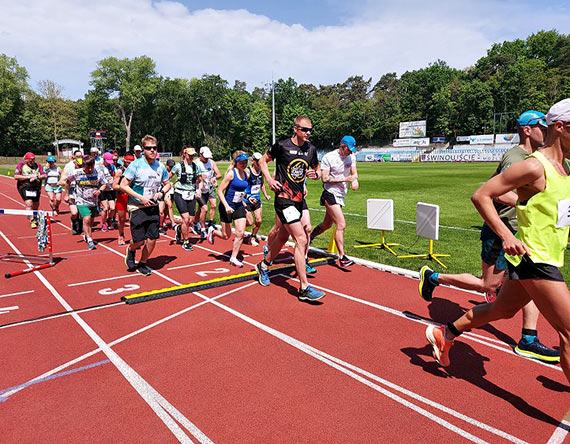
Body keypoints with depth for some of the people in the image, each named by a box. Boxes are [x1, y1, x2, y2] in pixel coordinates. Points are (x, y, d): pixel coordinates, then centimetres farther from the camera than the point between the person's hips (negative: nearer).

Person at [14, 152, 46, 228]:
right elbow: (16, 176, -10)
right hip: (24, 187, -4)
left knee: (36, 205, 13)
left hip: (36, 187, 4)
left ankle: (35, 218, 37)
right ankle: (32, 221, -14)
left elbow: (44, 176, 0)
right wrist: (28, 177, -17)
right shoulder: (21, 165, -1)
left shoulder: (38, 165, 6)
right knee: (29, 203, -16)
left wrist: (37, 177, -19)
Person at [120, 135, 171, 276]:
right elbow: (123, 185, -9)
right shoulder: (135, 165, -10)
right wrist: (141, 197, -17)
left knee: (152, 239, 3)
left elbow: (167, 183, 19)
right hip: (137, 207, -4)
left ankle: (142, 264, 26)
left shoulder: (160, 167, 4)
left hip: (153, 207, 4)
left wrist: (161, 192, -3)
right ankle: (131, 250, 31)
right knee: (139, 240, -6)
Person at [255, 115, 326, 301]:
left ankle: (264, 266, 43)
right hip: (284, 199, -7)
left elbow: (317, 170, 20)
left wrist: (314, 174, -4)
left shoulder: (311, 149, 8)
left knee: (283, 237, 19)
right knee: (301, 239, -14)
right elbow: (263, 161, 7)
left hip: (299, 199, 7)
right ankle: (304, 288, -9)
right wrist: (269, 179, -8)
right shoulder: (281, 145, -7)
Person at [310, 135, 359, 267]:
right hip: (330, 194, -8)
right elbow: (324, 178, -15)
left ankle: (309, 238, 43)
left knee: (327, 224, 18)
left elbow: (354, 173, 12)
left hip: (341, 195, 8)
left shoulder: (351, 157, 7)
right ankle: (342, 257, -10)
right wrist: (344, 179, -20)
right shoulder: (328, 157, -13)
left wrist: (355, 180, -12)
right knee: (341, 224, -16)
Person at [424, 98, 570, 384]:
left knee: (502, 310, 21)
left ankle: (444, 335, 37)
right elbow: (481, 196, -20)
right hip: (533, 260, -10)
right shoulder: (534, 167, -18)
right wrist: (507, 236, -26)